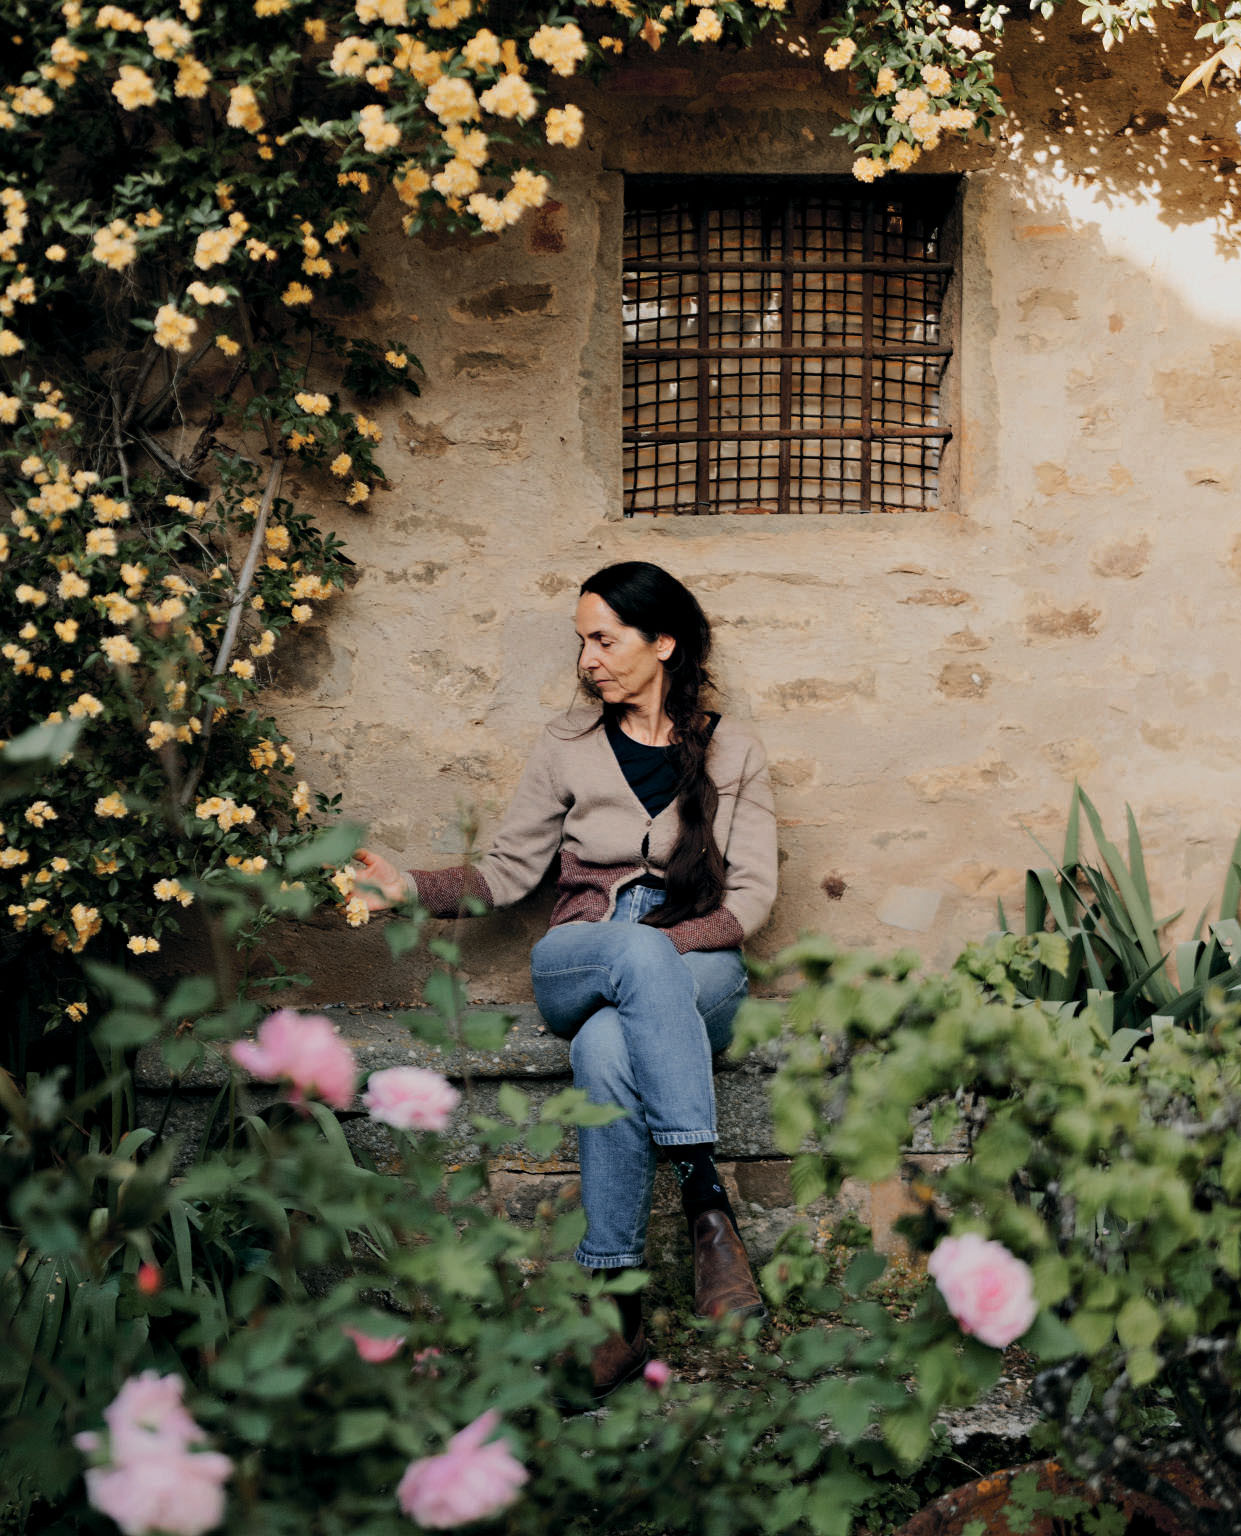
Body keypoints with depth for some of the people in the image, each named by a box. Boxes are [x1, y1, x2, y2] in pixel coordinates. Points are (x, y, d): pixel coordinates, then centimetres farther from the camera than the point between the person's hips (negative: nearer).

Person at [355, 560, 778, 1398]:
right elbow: (508, 872, 10)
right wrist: (412, 886, -6)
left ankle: (617, 1297, -40)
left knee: (608, 1047, -38)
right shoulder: (570, 744, 11)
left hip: (696, 965, -1)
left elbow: (751, 896, 2)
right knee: (637, 956, -39)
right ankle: (708, 1202, -44)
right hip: (574, 964, 1)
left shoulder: (732, 752, 8)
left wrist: (665, 943, -14)